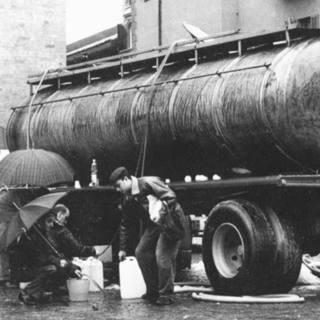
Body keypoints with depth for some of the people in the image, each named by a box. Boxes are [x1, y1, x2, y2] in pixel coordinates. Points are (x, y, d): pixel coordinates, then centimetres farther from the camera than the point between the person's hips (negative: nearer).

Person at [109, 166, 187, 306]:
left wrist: (161, 213, -33)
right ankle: (152, 292, 15)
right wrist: (123, 248, 18)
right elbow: (125, 225, 17)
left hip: (171, 220, -9)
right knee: (141, 252, 4)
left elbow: (171, 197, -22)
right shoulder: (128, 199, 7)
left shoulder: (147, 183, -17)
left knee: (162, 256, -14)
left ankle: (166, 295, -2)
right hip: (154, 225, 9)